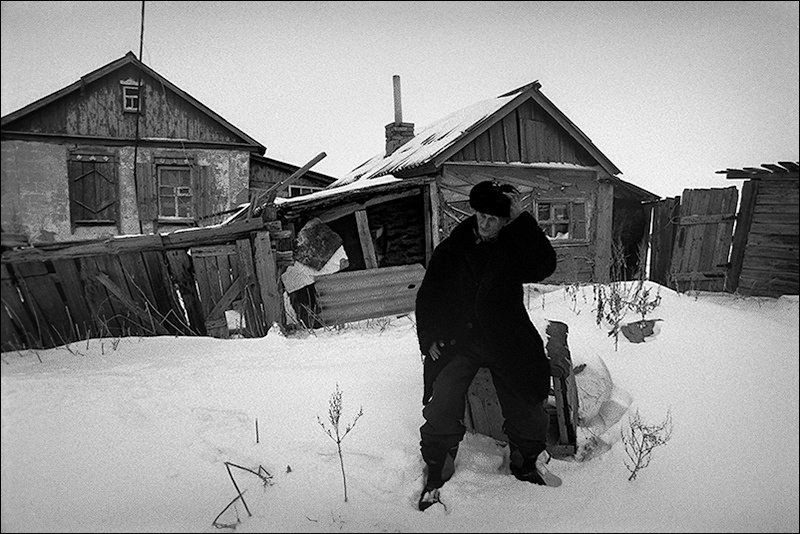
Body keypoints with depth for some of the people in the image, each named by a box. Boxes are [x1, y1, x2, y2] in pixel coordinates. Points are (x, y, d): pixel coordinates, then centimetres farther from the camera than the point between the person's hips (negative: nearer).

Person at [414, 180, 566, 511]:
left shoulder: (515, 249, 2)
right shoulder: (451, 250, 4)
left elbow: (544, 267, -20)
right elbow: (427, 297, 10)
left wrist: (521, 220, -20)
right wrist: (429, 338, 0)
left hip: (506, 341, 0)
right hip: (457, 340, 1)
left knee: (524, 407, -4)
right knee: (441, 404, -13)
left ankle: (526, 464, 26)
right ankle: (437, 474, 9)